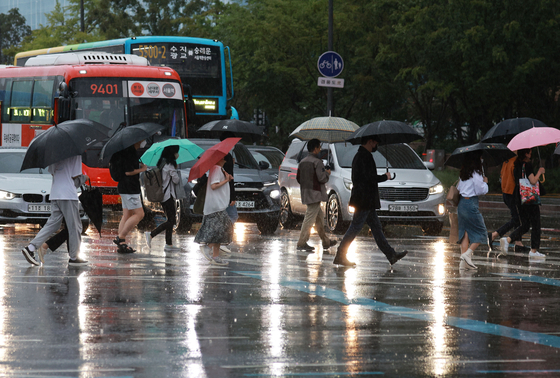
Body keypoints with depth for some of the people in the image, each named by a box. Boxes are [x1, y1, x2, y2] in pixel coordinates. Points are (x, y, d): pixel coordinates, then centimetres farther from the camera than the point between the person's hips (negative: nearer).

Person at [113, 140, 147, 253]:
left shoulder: (131, 151, 14)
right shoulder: (129, 152, -18)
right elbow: (128, 172, -22)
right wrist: (142, 169, -8)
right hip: (129, 188, -11)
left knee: (127, 215, 9)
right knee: (139, 214, -10)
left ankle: (121, 245, 7)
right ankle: (120, 238, -11)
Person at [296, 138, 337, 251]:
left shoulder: (302, 162, 11)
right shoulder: (317, 162, -14)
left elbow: (298, 178, 14)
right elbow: (322, 178, -19)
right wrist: (327, 173, 0)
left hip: (306, 194, 9)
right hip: (315, 194, -9)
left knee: (319, 217, 17)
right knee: (310, 217, -7)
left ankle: (326, 242, 24)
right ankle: (302, 242, -10)